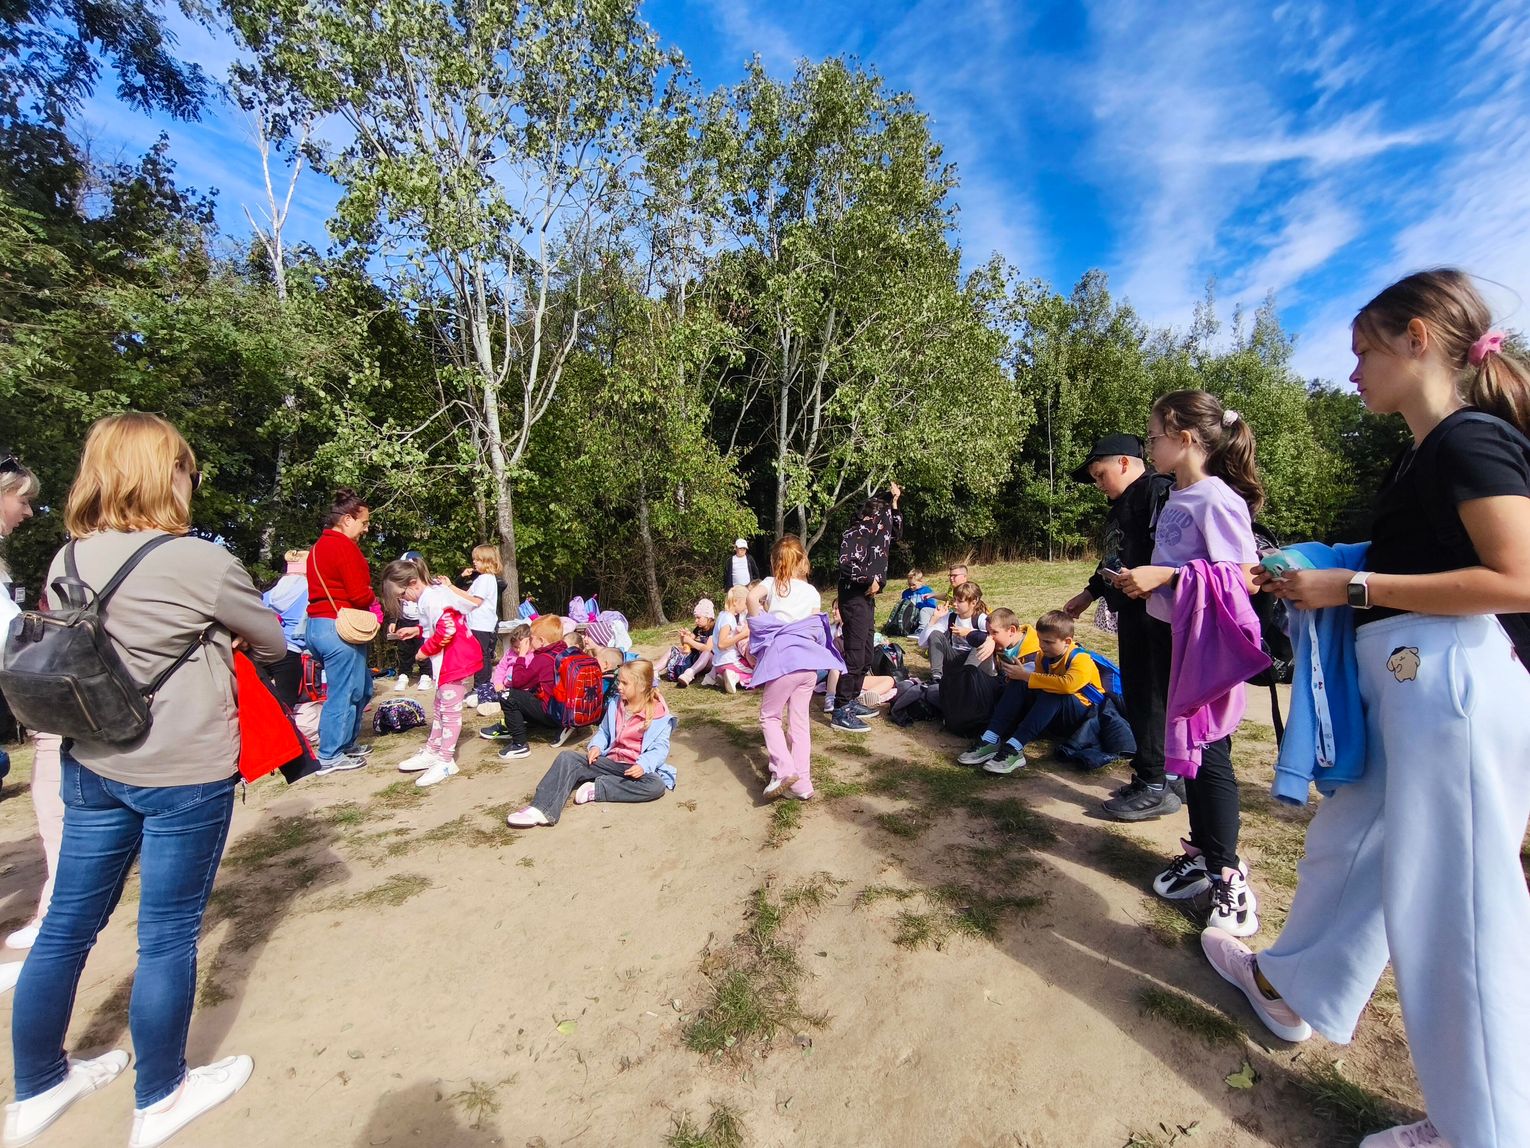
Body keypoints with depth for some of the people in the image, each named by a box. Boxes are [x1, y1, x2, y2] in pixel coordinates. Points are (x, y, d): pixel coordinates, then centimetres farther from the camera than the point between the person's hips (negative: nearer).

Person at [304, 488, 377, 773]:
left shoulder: (320, 546, 19)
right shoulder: (344, 547, -14)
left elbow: (333, 587, 16)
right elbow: (360, 595, -18)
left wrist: (368, 597, 5)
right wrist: (377, 600, 3)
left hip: (318, 624, 10)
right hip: (339, 627, -10)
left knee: (361, 687, 19)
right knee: (344, 693, 0)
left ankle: (347, 743, 29)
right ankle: (330, 756, 10)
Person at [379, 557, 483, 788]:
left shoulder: (432, 599, -21)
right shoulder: (436, 591, 10)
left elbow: (447, 630, -29)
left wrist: (425, 650, -16)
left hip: (457, 660, -11)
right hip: (450, 660, 11)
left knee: (450, 710, -2)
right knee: (441, 708, 20)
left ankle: (446, 762, 7)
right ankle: (432, 751, 32)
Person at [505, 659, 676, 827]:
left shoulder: (659, 715, -9)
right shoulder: (615, 704, 9)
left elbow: (660, 747, -14)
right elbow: (604, 731, 18)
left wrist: (643, 765, -31)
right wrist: (596, 746, -3)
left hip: (636, 768, -5)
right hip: (610, 761, 5)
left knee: (656, 786, -37)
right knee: (568, 757, -14)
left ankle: (596, 789, -29)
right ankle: (542, 809, -29)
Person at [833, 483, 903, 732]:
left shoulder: (874, 532, 14)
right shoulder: (854, 533, -13)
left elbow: (896, 533, 29)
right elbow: (846, 564, -27)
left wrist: (893, 502, 19)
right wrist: (871, 579, -18)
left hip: (867, 599, 10)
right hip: (854, 598, -10)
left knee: (865, 655, 14)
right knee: (854, 655, -11)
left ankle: (851, 701, 25)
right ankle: (841, 712, -6)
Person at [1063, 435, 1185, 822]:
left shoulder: (1158, 491, -10)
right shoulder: (1120, 505, 20)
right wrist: (1090, 593, 29)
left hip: (1154, 612, -10)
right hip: (1132, 612, 10)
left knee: (1149, 695, -4)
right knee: (1136, 693, 14)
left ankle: (1157, 786, 7)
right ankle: (1167, 777, 26)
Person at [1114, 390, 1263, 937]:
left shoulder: (1216, 500, -16)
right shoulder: (1175, 498, 9)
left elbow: (1243, 579, -22)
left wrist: (1164, 575, -25)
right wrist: (1139, 578, 5)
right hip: (1168, 636, 8)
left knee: (1209, 754, 1)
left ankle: (1227, 876, 17)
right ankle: (1203, 853, 31)